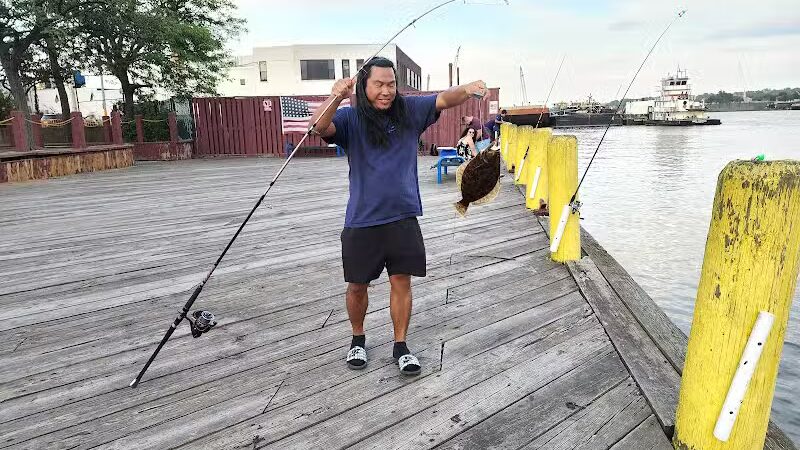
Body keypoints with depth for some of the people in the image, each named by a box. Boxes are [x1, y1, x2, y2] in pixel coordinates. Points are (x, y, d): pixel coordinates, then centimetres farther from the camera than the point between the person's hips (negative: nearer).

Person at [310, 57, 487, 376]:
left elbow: (443, 99, -7)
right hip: (362, 220, -1)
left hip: (402, 216, 2)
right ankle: (358, 339, 36)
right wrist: (335, 99, -42)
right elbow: (320, 127, -22)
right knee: (357, 285, 11)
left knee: (402, 281, 7)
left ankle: (400, 346, 24)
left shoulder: (409, 110, 3)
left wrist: (467, 90, -29)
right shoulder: (351, 118, -4)